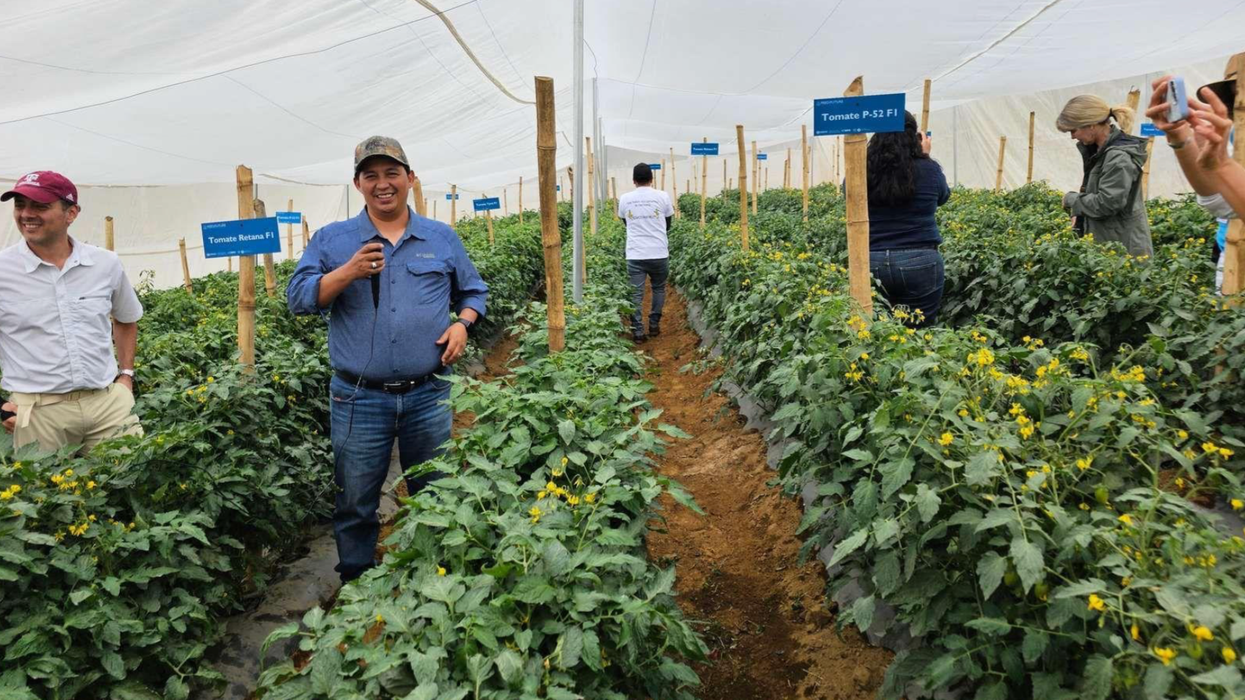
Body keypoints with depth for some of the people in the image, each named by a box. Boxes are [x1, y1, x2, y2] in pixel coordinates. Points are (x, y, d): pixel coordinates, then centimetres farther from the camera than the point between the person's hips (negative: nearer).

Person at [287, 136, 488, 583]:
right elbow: (298, 298, -4)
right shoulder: (331, 240, 4)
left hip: (428, 395, 1)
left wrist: (463, 323, -3)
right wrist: (348, 272, -19)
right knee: (355, 504, 9)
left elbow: (473, 291, 18)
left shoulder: (442, 239, 9)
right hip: (358, 399, -1)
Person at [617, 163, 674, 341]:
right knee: (659, 288, 19)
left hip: (634, 255, 0)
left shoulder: (625, 199, 3)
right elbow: (668, 224, 11)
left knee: (636, 293, 3)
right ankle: (654, 324, 19)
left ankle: (638, 332, 0)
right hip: (659, 253, 0)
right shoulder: (662, 196, -1)